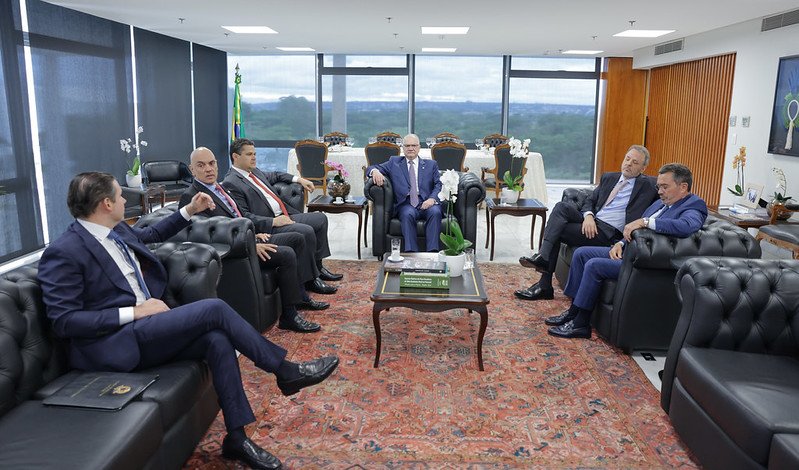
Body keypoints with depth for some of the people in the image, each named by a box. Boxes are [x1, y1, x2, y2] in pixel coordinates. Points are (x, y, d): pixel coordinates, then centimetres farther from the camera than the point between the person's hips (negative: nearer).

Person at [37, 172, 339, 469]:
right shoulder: (63, 253, -13)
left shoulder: (117, 231, 11)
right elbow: (64, 321, -17)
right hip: (114, 343, -8)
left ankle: (237, 437, -8)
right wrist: (133, 312, -20)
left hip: (143, 329, 8)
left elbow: (153, 234, 32)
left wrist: (190, 210, 24)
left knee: (217, 339, -18)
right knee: (214, 309, -21)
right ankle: (284, 371, -6)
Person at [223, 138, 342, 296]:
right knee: (307, 231, -27)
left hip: (285, 216, 10)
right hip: (267, 225, -10)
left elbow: (274, 175, 36)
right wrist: (273, 222, -23)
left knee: (320, 218, 7)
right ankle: (311, 279, -12)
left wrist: (298, 179, 23)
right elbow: (244, 217, -18)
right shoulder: (230, 183, -11)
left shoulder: (254, 171, 16)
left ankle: (317, 266, 13)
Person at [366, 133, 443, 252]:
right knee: (408, 214, -35)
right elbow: (371, 168, 14)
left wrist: (432, 199, -13)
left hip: (426, 203, 1)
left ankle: (432, 252, -38)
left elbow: (438, 184, 9)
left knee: (435, 212, -33)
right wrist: (375, 171, -13)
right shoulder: (394, 162, 20)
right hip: (406, 204, 0)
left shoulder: (431, 164, 21)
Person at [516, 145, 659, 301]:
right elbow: (589, 201, 15)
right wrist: (588, 216, -7)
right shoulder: (608, 178, 21)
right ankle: (543, 257, -25)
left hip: (608, 231, -6)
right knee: (562, 206, -21)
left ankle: (545, 286, -15)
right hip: (591, 222, 6)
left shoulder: (647, 184, 7)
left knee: (556, 231, -19)